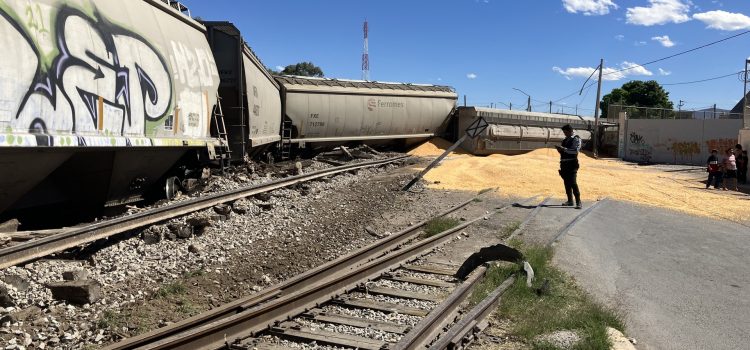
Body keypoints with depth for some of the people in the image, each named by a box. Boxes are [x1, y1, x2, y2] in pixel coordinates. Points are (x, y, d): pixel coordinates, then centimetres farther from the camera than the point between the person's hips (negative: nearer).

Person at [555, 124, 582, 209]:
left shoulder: (576, 139, -5)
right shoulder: (565, 140, 18)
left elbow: (576, 150, -19)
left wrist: (563, 149, -23)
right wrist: (560, 149, 4)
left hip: (572, 164, -8)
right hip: (564, 164, 8)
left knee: (573, 183, -13)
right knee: (567, 183, 11)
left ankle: (578, 202, -11)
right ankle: (570, 201, 20)